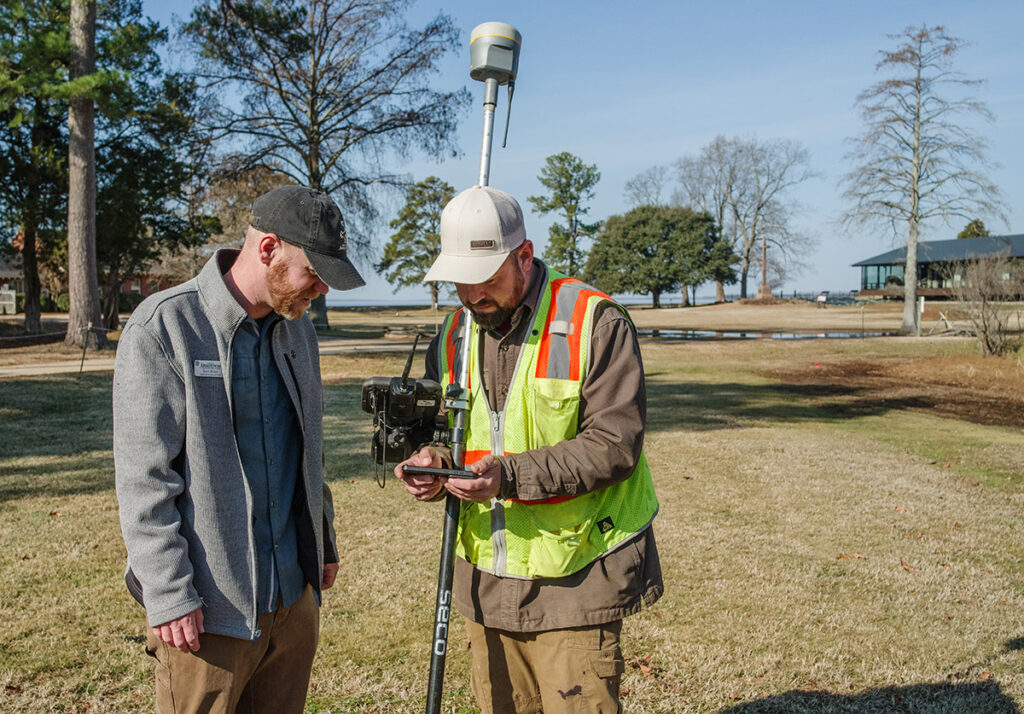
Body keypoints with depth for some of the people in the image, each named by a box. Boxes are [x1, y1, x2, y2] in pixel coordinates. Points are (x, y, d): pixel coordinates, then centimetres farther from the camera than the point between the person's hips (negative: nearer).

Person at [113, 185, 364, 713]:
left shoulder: (296, 328, 10)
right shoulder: (164, 326, -12)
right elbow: (143, 477, -14)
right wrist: (168, 595, -16)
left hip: (295, 594, 6)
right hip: (207, 608, -6)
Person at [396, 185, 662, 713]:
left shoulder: (595, 323, -12)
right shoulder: (454, 334, 7)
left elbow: (613, 445, -17)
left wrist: (512, 475, -26)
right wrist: (431, 460, -7)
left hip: (575, 580, -5)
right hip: (486, 580, 6)